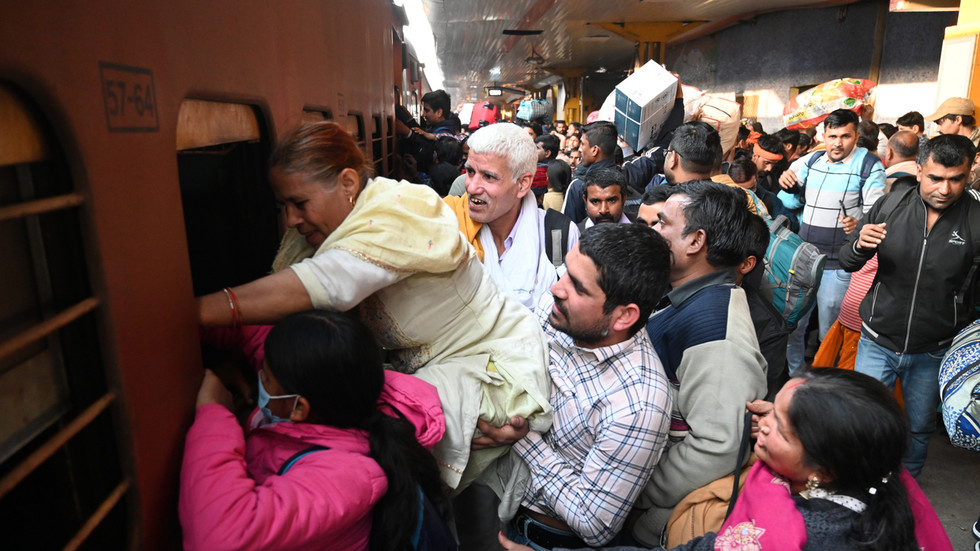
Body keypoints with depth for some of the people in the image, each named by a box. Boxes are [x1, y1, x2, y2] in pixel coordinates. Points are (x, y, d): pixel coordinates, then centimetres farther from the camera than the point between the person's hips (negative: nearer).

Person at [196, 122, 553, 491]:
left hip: (493, 364, -7)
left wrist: (196, 312, -43)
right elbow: (284, 300, -3)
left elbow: (323, 286, -39)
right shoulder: (324, 228, 0)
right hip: (423, 365, 8)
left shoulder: (400, 211, -25)